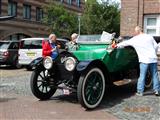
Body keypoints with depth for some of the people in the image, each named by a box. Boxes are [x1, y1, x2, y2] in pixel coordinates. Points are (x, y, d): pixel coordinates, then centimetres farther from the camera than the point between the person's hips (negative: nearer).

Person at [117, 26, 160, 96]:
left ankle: (140, 92, 6)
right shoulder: (149, 37, 9)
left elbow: (125, 43, 8)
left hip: (144, 60, -3)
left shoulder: (134, 39, 1)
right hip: (153, 59, 3)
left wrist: (117, 45, 21)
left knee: (142, 76, 2)